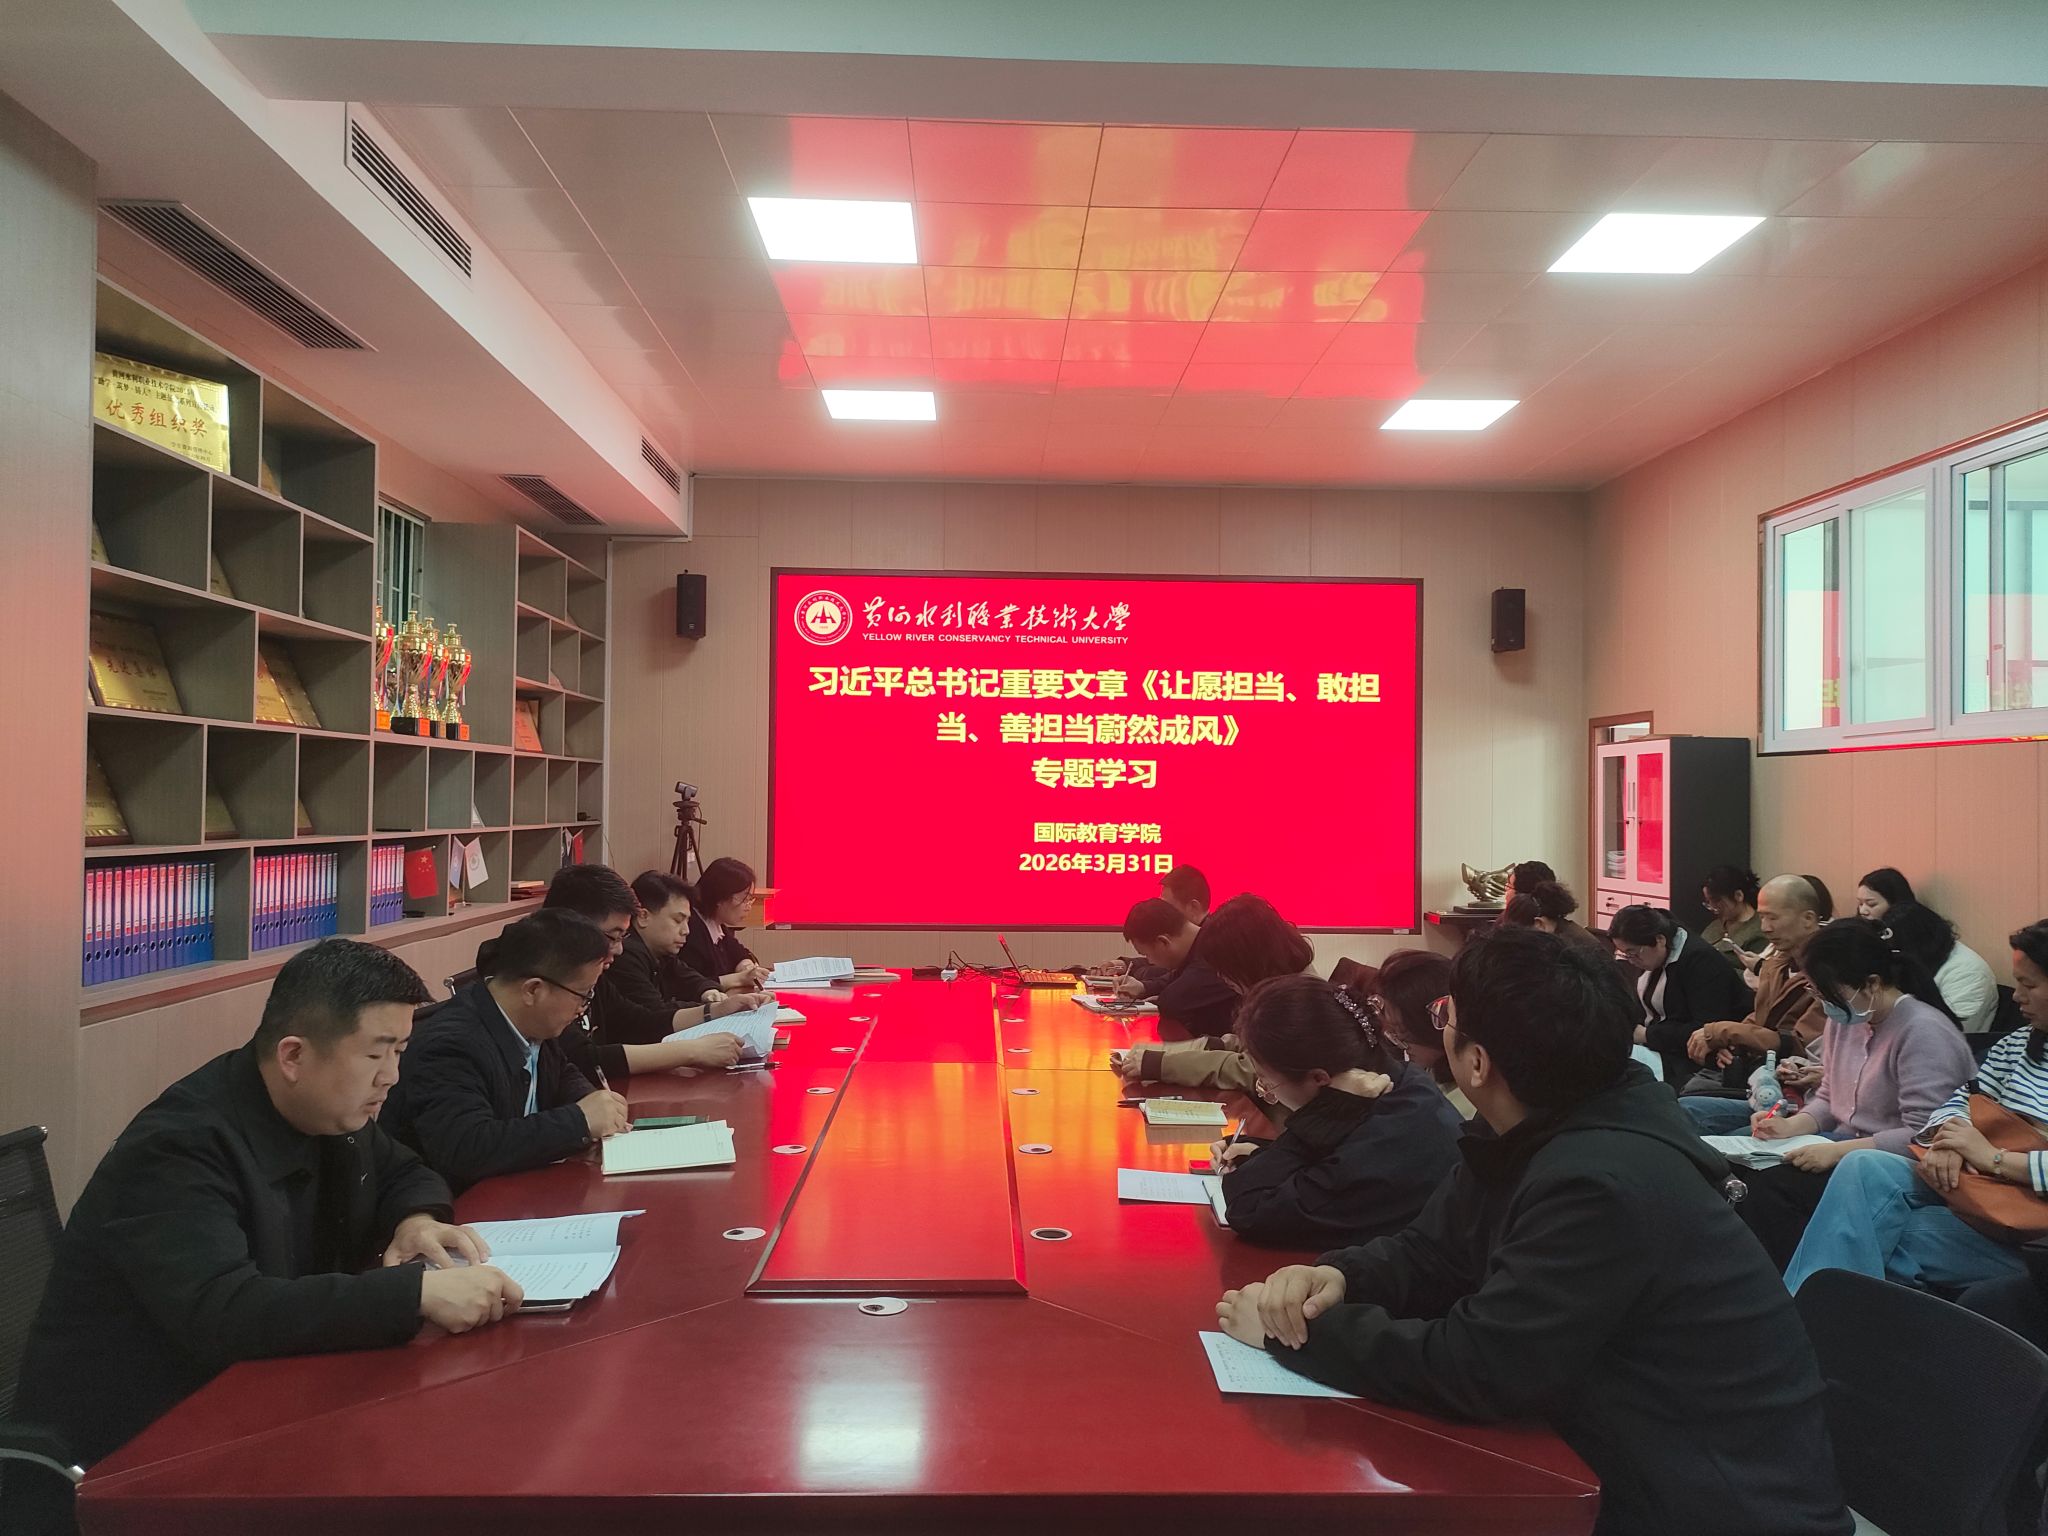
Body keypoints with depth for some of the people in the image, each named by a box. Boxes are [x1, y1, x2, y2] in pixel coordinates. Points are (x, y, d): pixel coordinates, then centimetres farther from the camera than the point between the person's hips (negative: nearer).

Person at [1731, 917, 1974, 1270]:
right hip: (1847, 1148, 8)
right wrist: (1792, 1126, -2)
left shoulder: (1924, 1032, -17)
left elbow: (1923, 1136, -23)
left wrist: (1838, 1151, -27)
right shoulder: (1845, 1019, 9)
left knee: (1770, 1185, -28)